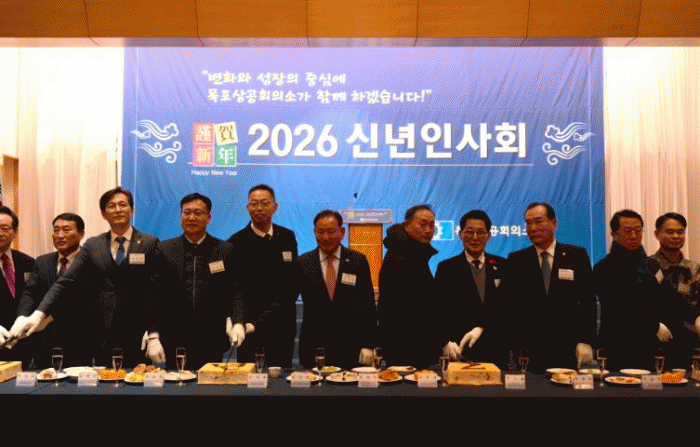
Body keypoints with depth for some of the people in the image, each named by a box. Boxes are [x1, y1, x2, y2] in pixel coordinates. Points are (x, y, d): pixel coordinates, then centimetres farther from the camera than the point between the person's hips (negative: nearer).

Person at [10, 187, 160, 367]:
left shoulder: (150, 243, 2)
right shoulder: (92, 245, 11)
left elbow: (157, 289, -2)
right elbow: (65, 282, 4)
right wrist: (38, 314, -9)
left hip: (138, 334, -2)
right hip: (103, 335, 2)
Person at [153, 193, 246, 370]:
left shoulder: (225, 250, 5)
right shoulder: (164, 250, 7)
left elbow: (234, 292, 2)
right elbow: (155, 296, 4)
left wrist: (238, 323, -14)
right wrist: (153, 336, -4)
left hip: (212, 342, 0)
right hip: (174, 342, 1)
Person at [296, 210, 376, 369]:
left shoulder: (358, 260, 2)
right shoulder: (303, 263, 2)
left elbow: (368, 306, 3)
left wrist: (368, 345, -2)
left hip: (350, 348, 0)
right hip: (313, 348, 0)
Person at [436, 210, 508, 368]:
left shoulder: (501, 266, 8)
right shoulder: (446, 268, 2)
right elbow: (439, 311, -3)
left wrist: (481, 327, -11)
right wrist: (447, 341, -19)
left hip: (496, 353, 2)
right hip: (461, 354, -2)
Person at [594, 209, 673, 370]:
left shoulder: (652, 265, 13)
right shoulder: (604, 268, -5)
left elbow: (661, 306, 15)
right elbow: (616, 310, -9)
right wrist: (654, 326, -8)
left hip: (650, 350, 5)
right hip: (618, 349, -4)